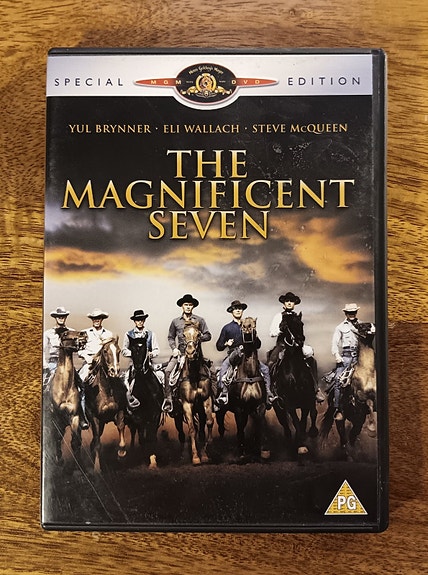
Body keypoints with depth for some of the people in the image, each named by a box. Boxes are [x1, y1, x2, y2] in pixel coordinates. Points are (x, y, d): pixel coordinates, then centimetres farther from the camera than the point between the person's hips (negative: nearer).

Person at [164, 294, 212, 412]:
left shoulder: (199, 320, 8)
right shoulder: (175, 322, 13)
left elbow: (208, 335, 7)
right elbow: (170, 337, 18)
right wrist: (174, 348, 2)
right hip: (180, 352, 1)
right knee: (168, 371, -18)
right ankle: (168, 399, -13)